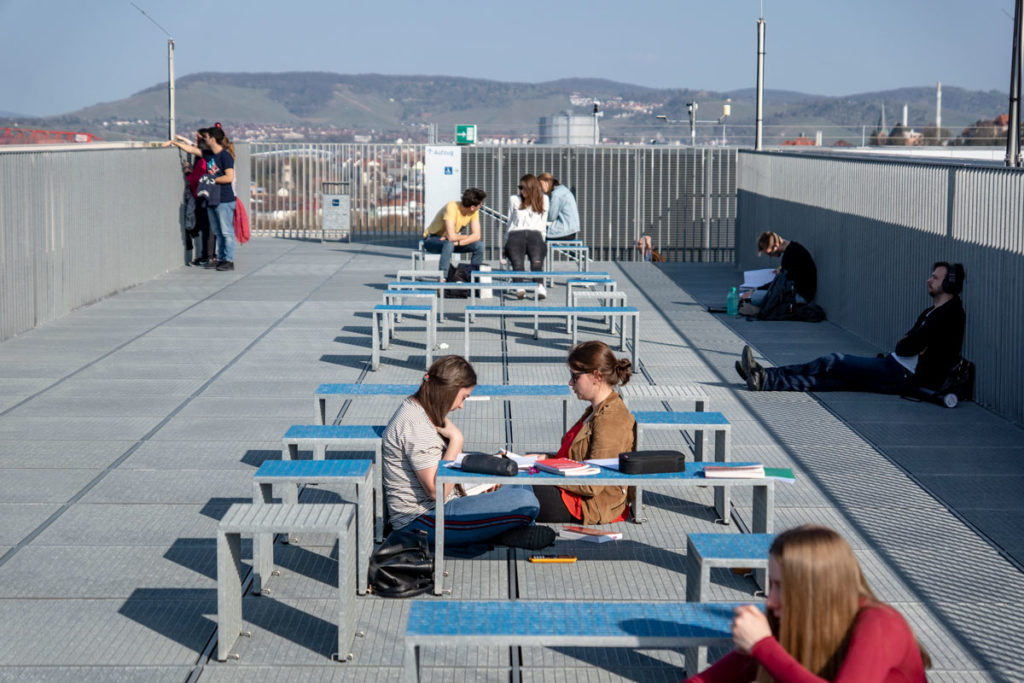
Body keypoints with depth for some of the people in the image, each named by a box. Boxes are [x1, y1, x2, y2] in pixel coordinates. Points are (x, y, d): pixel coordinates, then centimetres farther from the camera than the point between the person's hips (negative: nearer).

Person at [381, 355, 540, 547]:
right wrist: (456, 439, -21)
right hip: (421, 520, -11)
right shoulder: (415, 424, -20)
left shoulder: (415, 409, 13)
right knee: (526, 503, -22)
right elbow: (437, 491, -24)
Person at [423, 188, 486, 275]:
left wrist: (457, 242, -31)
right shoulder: (452, 207, -33)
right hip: (432, 239, -6)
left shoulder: (474, 211, -12)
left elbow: (476, 235, -16)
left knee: (479, 245, -14)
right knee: (449, 243, -39)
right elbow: (451, 236, -39)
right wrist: (468, 237, -19)